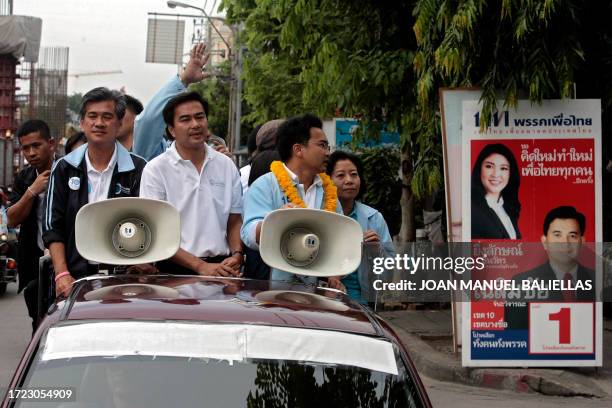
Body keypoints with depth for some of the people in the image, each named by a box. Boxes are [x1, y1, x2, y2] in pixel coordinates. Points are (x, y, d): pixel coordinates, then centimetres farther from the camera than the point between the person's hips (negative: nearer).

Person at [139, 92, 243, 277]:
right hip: (177, 270, -2)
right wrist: (201, 266, -11)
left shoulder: (226, 165, 12)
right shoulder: (156, 169, 0)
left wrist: (237, 255, -2)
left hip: (222, 266, 2)